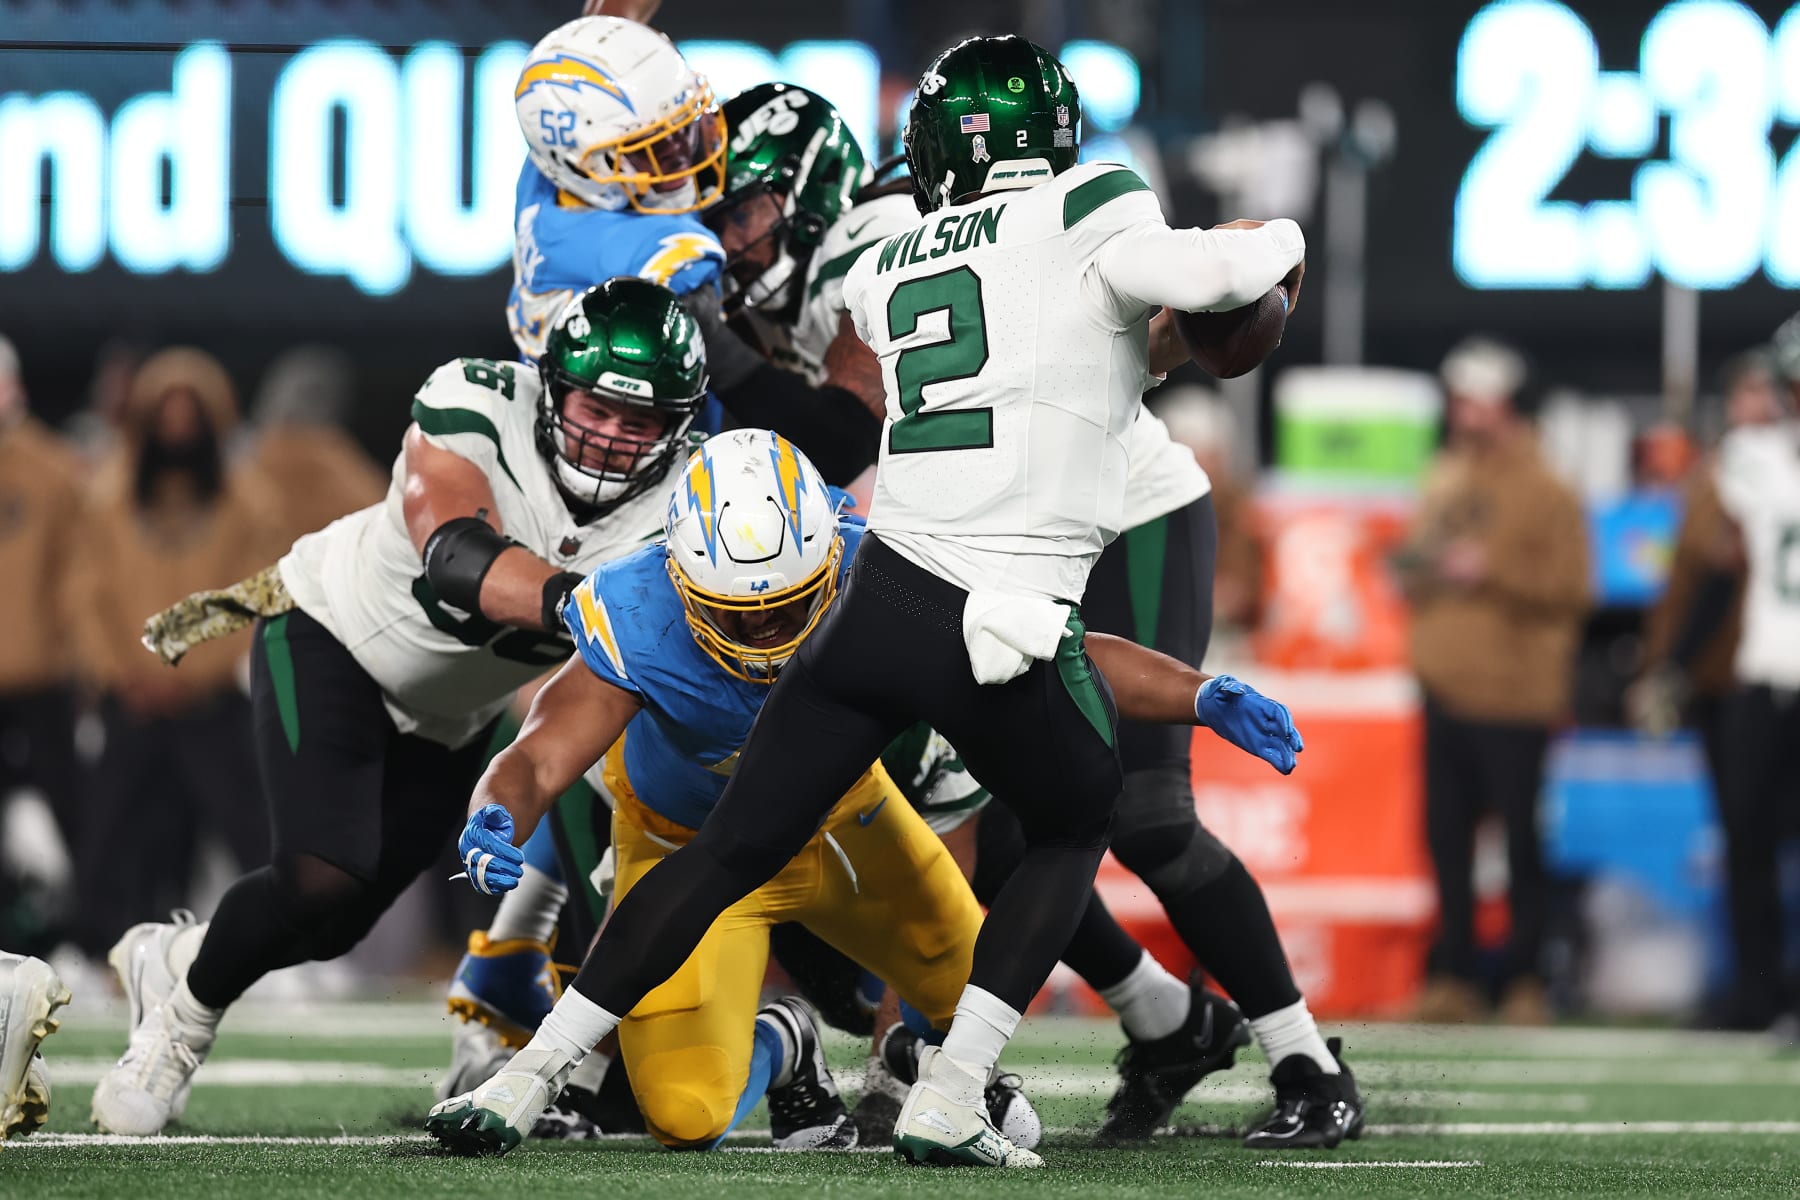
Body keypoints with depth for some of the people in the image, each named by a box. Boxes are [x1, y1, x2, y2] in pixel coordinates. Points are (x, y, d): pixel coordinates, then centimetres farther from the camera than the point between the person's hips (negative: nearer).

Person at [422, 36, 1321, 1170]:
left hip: (880, 599, 4)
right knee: (1071, 837, 23)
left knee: (732, 851, 15)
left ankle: (531, 1069, 12)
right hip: (1013, 627, -4)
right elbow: (1212, 277, -15)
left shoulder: (887, 274, 17)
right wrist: (1281, 237, 5)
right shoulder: (1085, 215, -1)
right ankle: (949, 1099, 10)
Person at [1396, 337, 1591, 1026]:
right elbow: (1416, 563, 27)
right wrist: (1418, 572, 5)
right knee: (1446, 837, 6)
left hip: (1512, 692, -6)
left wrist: (1492, 570, -16)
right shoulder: (1445, 484, 17)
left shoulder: (1543, 492, -3)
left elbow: (1569, 587, -10)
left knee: (1520, 837, -6)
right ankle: (1455, 976, 11)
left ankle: (1525, 980, -2)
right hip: (1445, 690, 6)